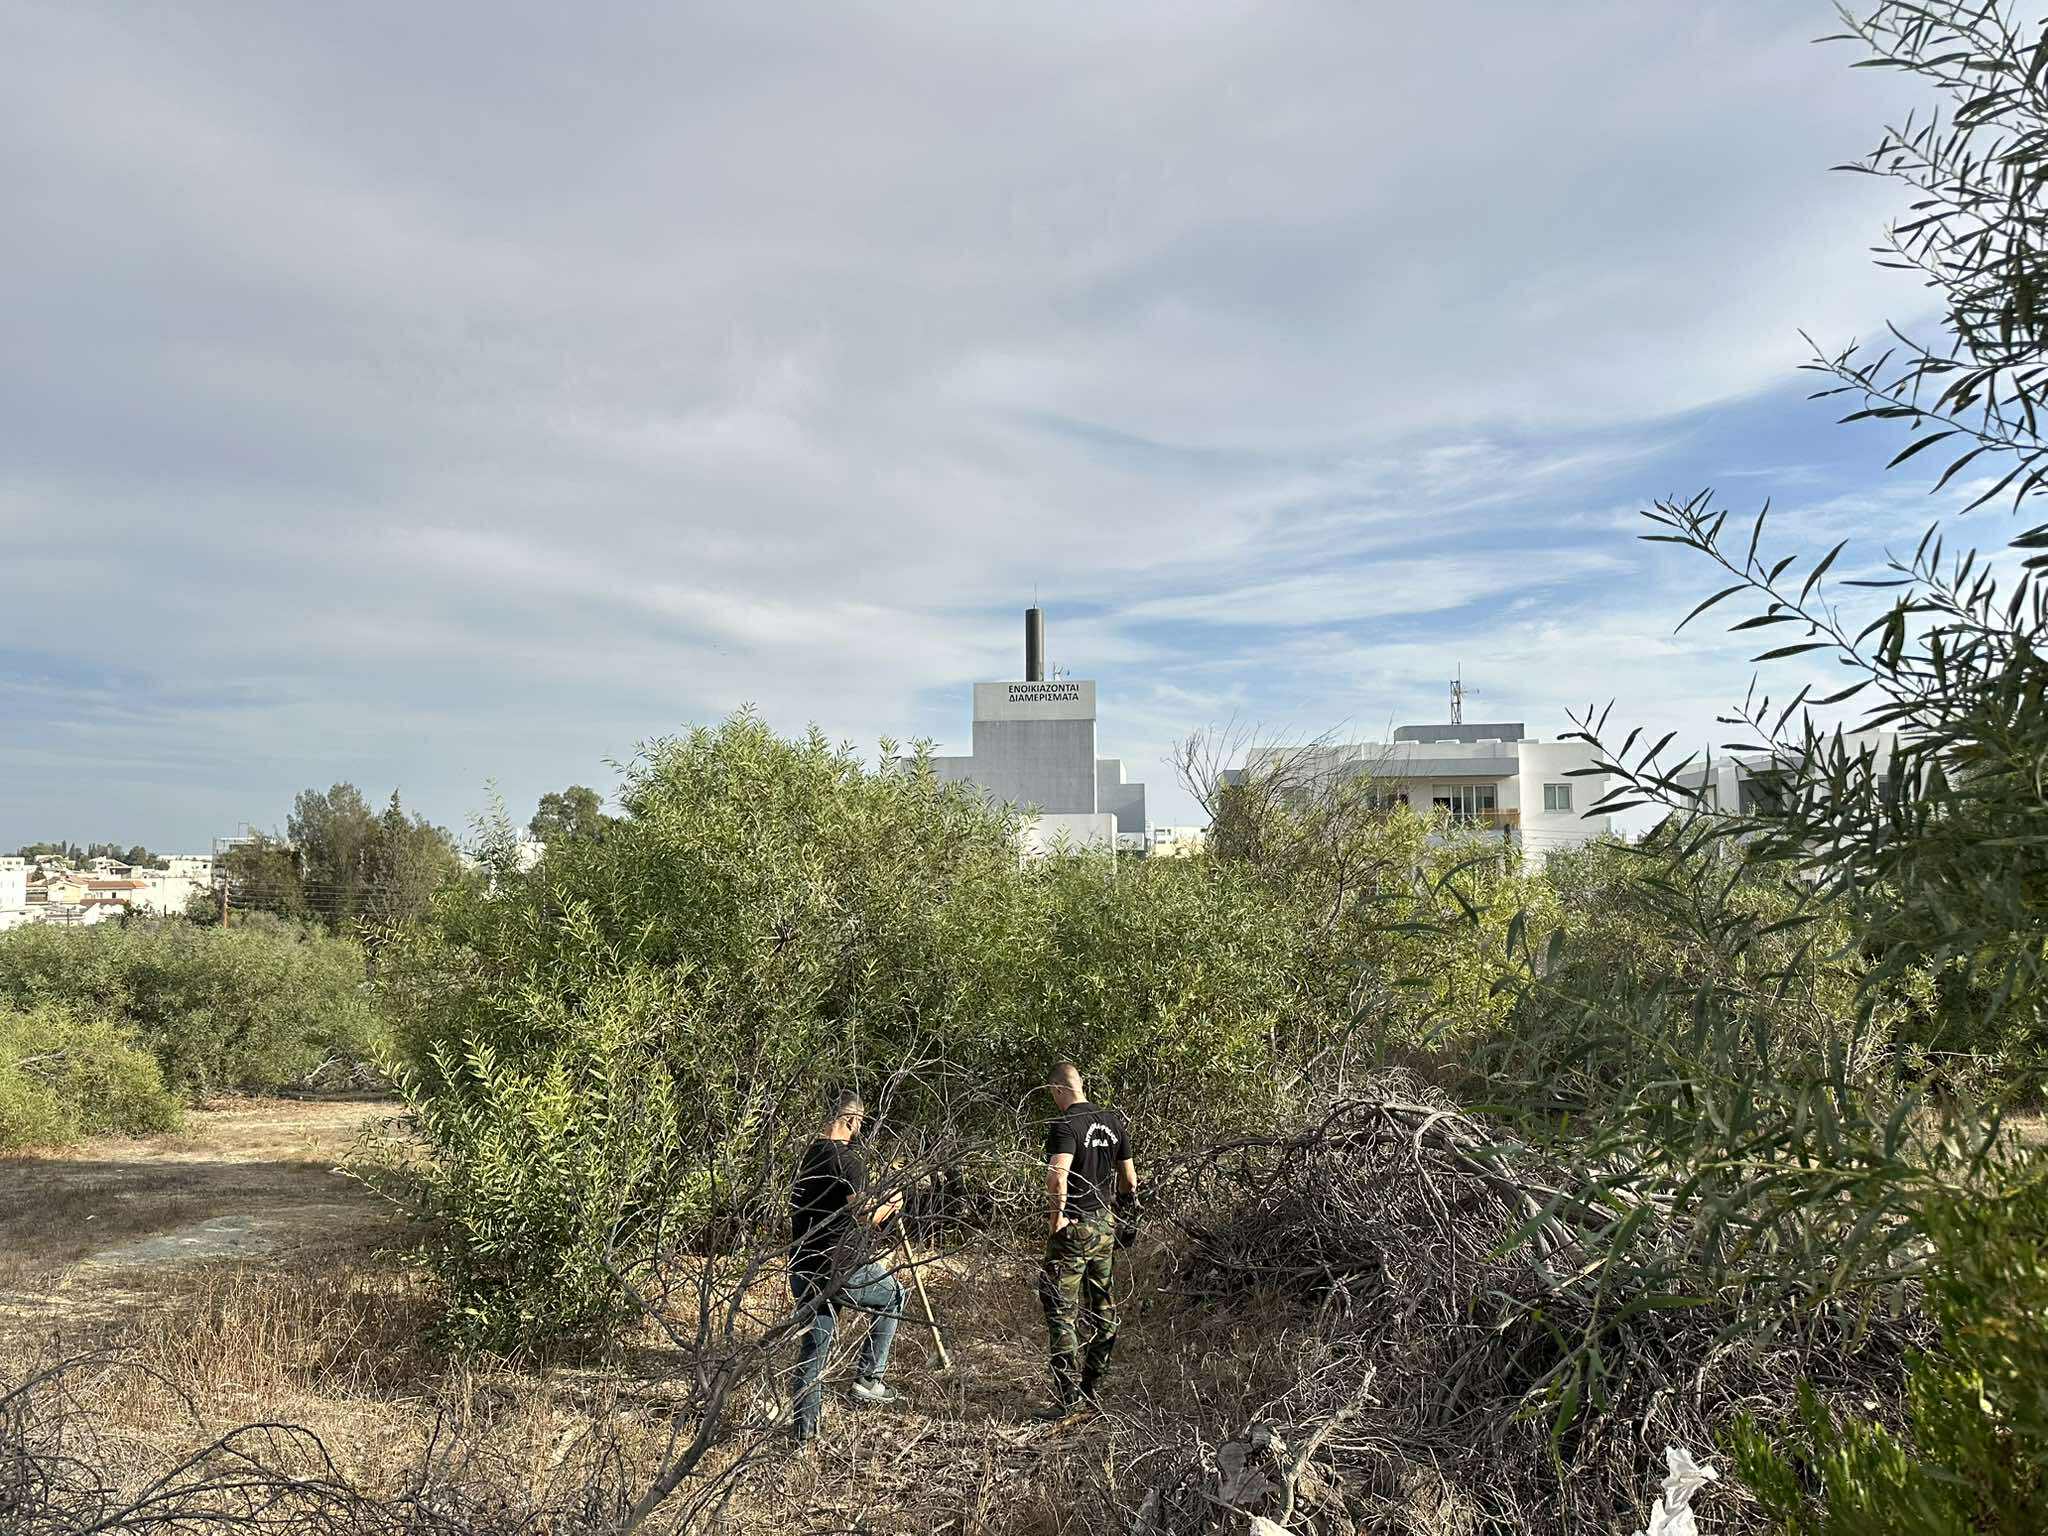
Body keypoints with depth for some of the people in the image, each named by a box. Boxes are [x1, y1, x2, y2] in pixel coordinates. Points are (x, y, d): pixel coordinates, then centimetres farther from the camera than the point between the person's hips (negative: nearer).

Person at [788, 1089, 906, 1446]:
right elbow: (865, 1219, -18)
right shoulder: (847, 1160, -16)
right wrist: (888, 1206, 3)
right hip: (839, 1270, -7)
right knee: (894, 1295, 18)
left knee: (813, 1346, 16)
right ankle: (868, 1377, 17)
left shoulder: (805, 1154, 8)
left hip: (802, 1267, 7)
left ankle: (804, 1430, 20)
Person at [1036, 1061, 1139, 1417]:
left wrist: (1057, 1215, -20)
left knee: (1062, 1312, 0)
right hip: (1106, 1227, 8)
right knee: (1101, 1308, 15)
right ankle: (1092, 1389, 25)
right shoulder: (1114, 1122, 6)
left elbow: (1057, 1175, -32)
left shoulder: (1064, 1125, -16)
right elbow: (1129, 1180, 13)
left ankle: (1068, 1396, 1)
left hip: (1073, 1228, -8)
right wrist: (1126, 1216, 24)